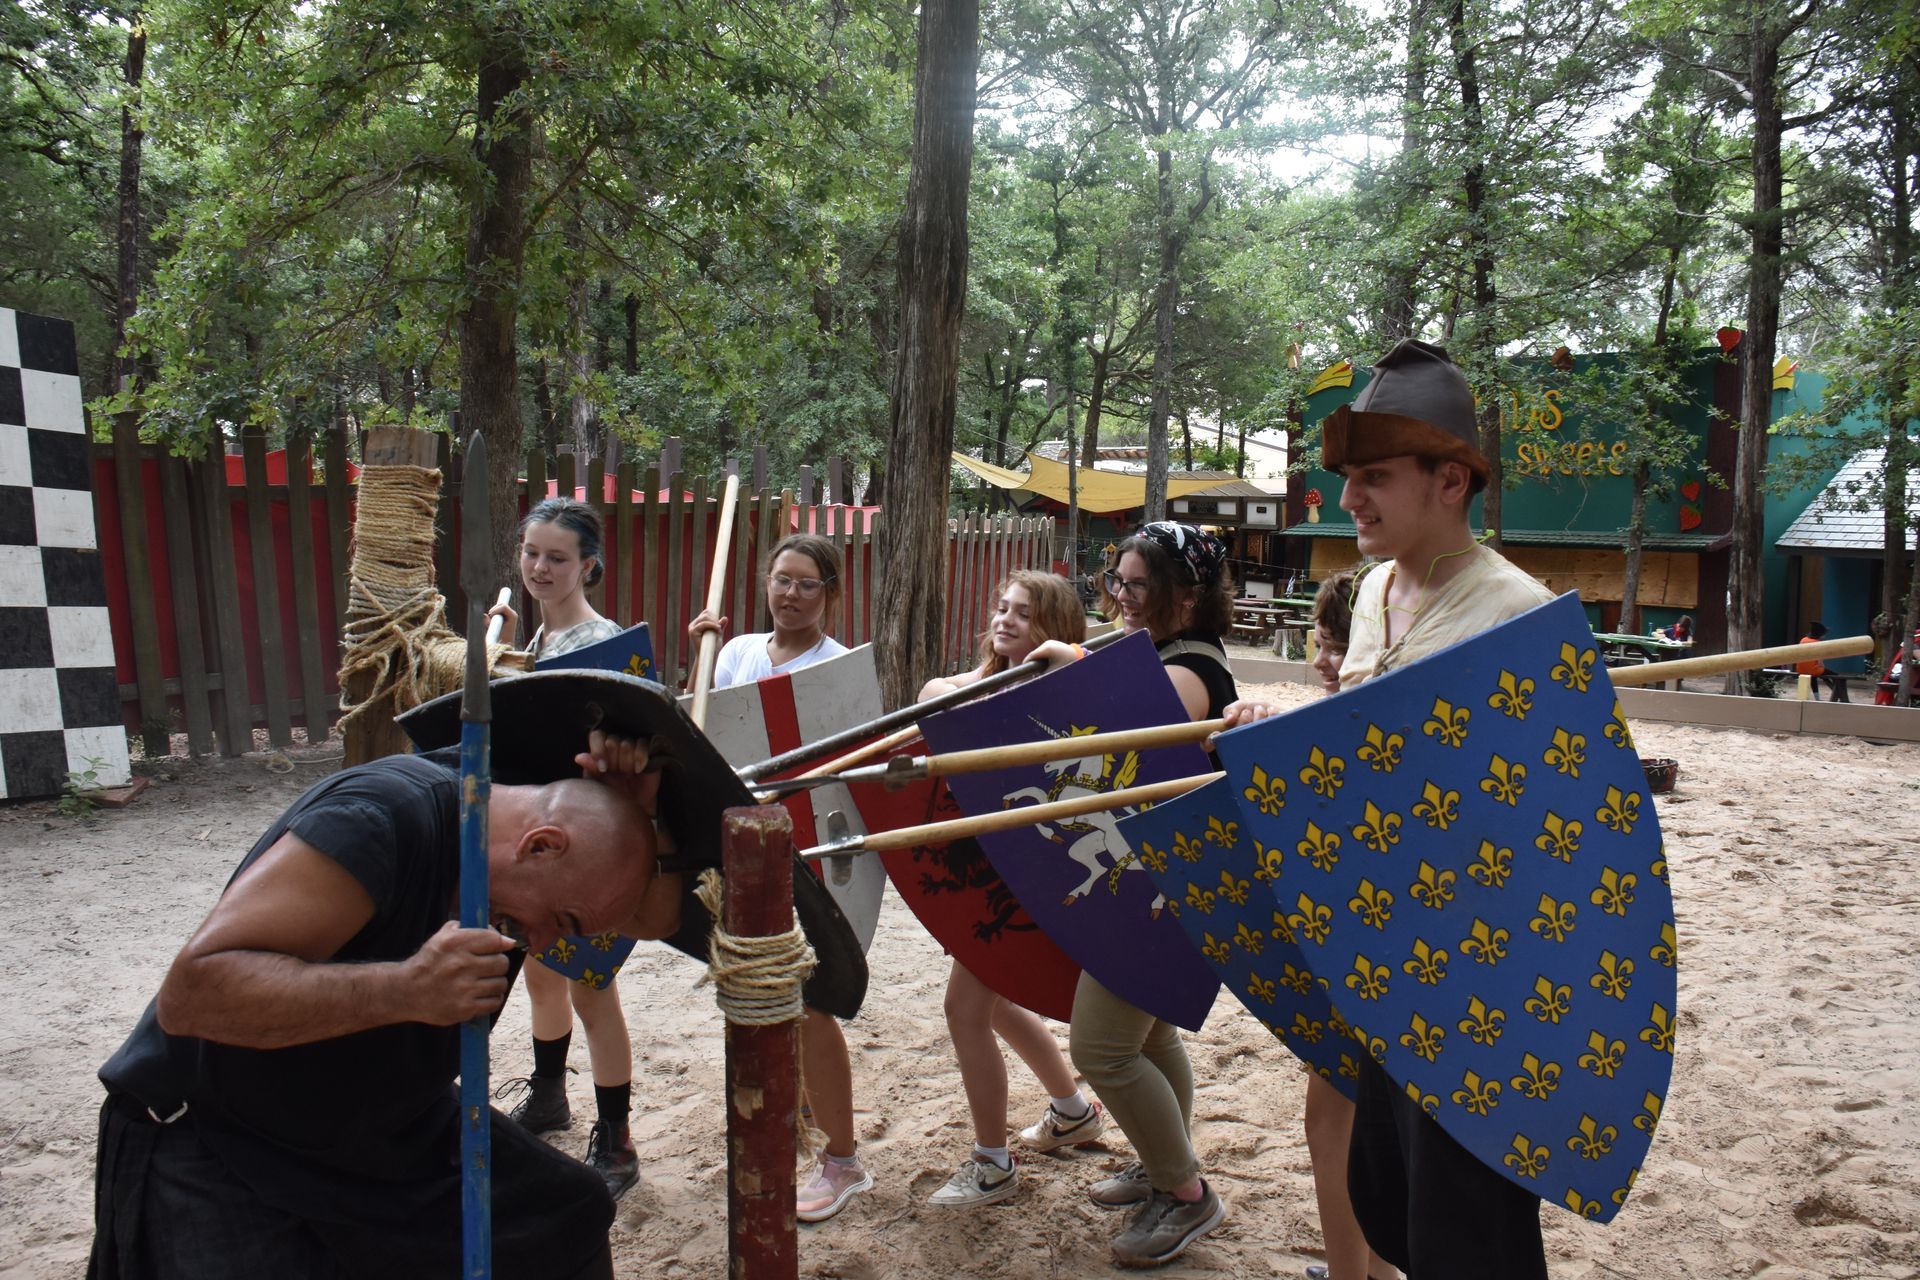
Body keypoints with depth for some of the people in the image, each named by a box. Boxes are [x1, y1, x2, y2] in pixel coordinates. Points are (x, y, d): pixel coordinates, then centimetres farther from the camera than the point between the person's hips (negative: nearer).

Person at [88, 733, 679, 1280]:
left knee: (572, 1218, 3)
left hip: (381, 1130, 7)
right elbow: (190, 991, -37)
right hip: (211, 1151, -7)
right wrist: (409, 988, -45)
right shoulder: (384, 816, -33)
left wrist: (639, 807, -19)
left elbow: (658, 915, 0)